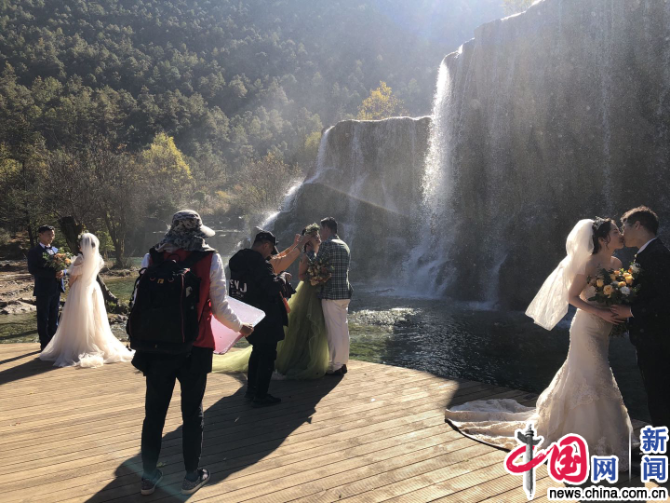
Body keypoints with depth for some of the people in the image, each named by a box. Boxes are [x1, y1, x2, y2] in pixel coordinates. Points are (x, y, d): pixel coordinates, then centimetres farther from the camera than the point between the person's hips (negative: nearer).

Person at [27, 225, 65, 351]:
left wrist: (62, 272, -11)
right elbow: (32, 270, -17)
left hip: (56, 289, 6)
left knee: (54, 318, 12)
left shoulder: (56, 250, 14)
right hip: (43, 290, -6)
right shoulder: (34, 252, -7)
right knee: (43, 319, 2)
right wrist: (53, 274, -23)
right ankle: (45, 344, 8)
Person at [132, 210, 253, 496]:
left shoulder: (151, 258, -1)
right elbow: (219, 307, -3)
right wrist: (240, 327, 14)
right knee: (192, 412, 12)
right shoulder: (211, 260, -5)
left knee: (154, 412, 13)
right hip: (195, 347, -1)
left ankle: (149, 476, 23)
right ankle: (191, 476, 22)